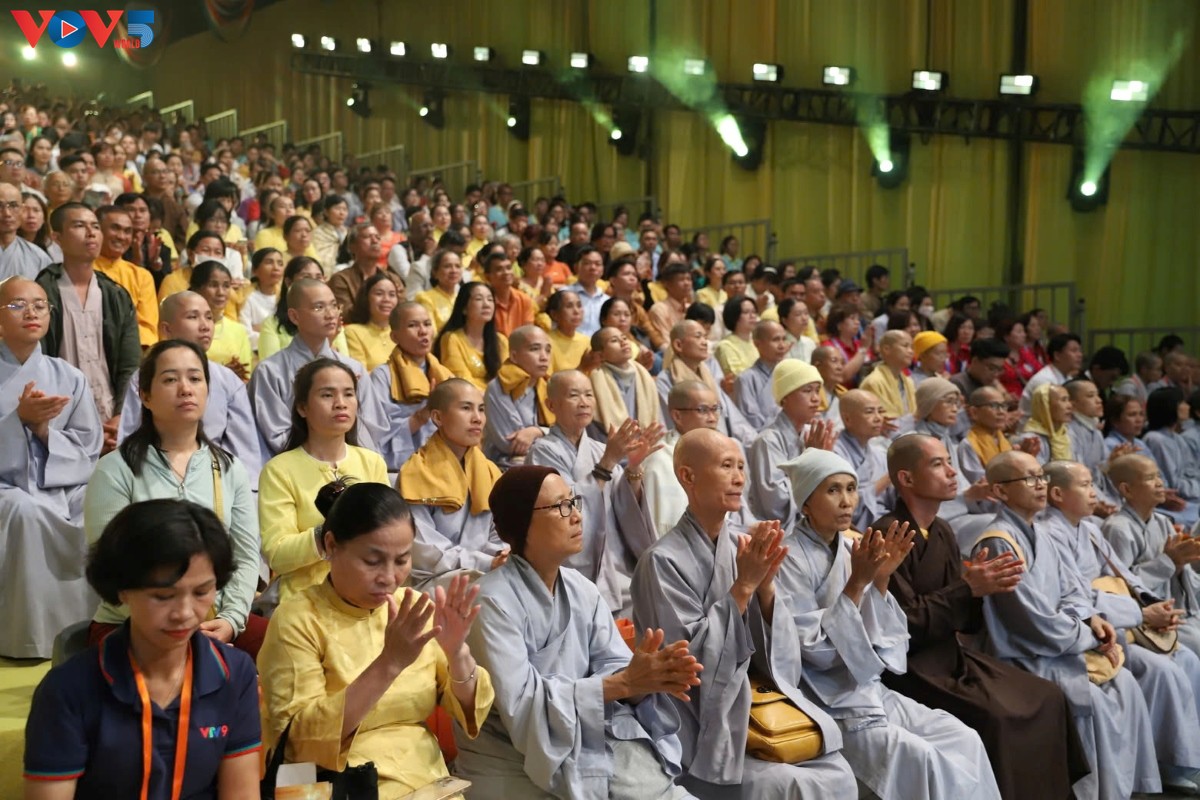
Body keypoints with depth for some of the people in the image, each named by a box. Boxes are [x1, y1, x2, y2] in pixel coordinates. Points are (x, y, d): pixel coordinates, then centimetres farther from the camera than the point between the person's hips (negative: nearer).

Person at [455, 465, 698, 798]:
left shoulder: (583, 590, 5)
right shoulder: (492, 601, -16)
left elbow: (614, 669, -2)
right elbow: (521, 706, -21)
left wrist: (642, 679, -25)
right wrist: (621, 683, -23)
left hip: (594, 746, 6)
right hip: (514, 763, -6)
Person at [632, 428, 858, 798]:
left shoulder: (742, 547, 4)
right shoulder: (663, 560, -14)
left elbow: (779, 654, 5)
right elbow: (690, 662, -17)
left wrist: (766, 585, -13)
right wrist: (743, 586, -19)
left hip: (760, 709, 6)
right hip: (703, 732, -5)